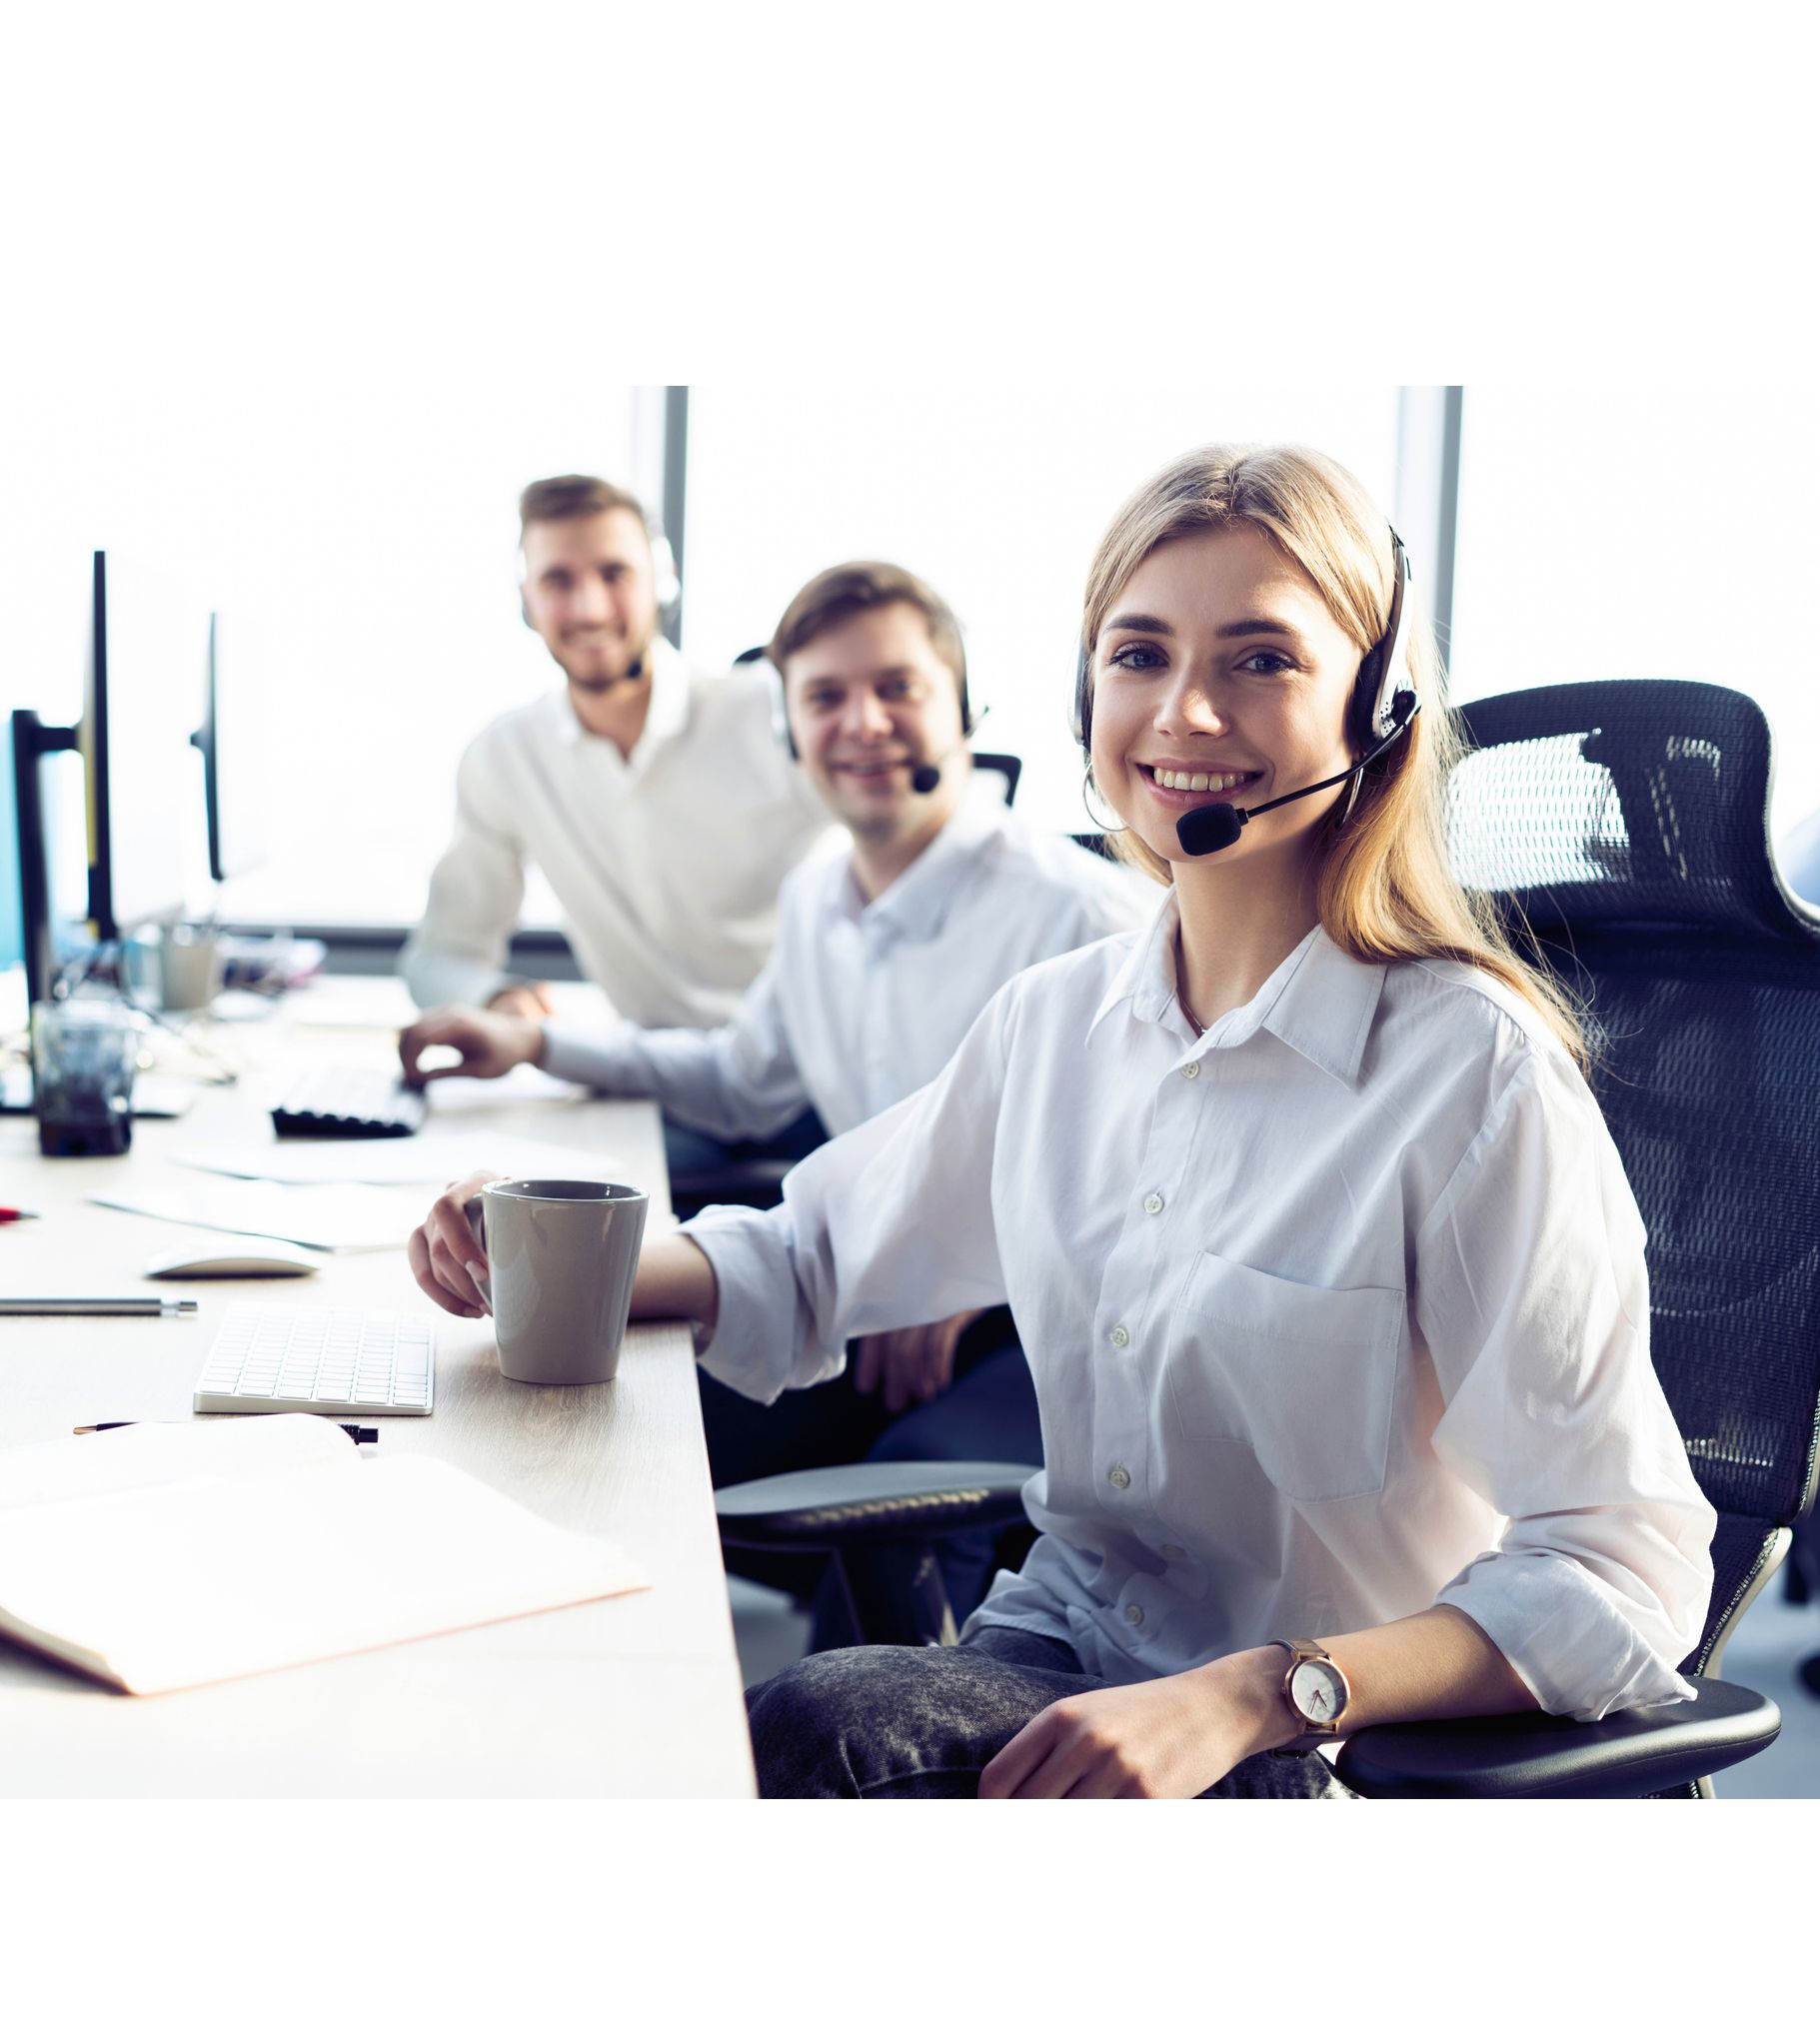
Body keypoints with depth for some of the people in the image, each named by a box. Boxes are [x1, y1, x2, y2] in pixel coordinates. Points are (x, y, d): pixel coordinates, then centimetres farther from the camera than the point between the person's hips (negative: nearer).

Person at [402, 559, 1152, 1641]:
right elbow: (747, 1084, 32)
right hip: (884, 1301, 7)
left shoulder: (1084, 916, -13)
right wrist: (538, 1042, 25)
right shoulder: (816, 902, 13)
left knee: (918, 1471, -36)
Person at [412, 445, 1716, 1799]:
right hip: (1060, 1656, 5)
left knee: (837, 1729, -30)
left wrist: (1247, 1697, -30)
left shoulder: (1475, 1074, -15)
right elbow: (816, 1258, 20)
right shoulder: (1056, 1022, 4)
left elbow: (1628, 1572, -18)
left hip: (1346, 1746, -4)